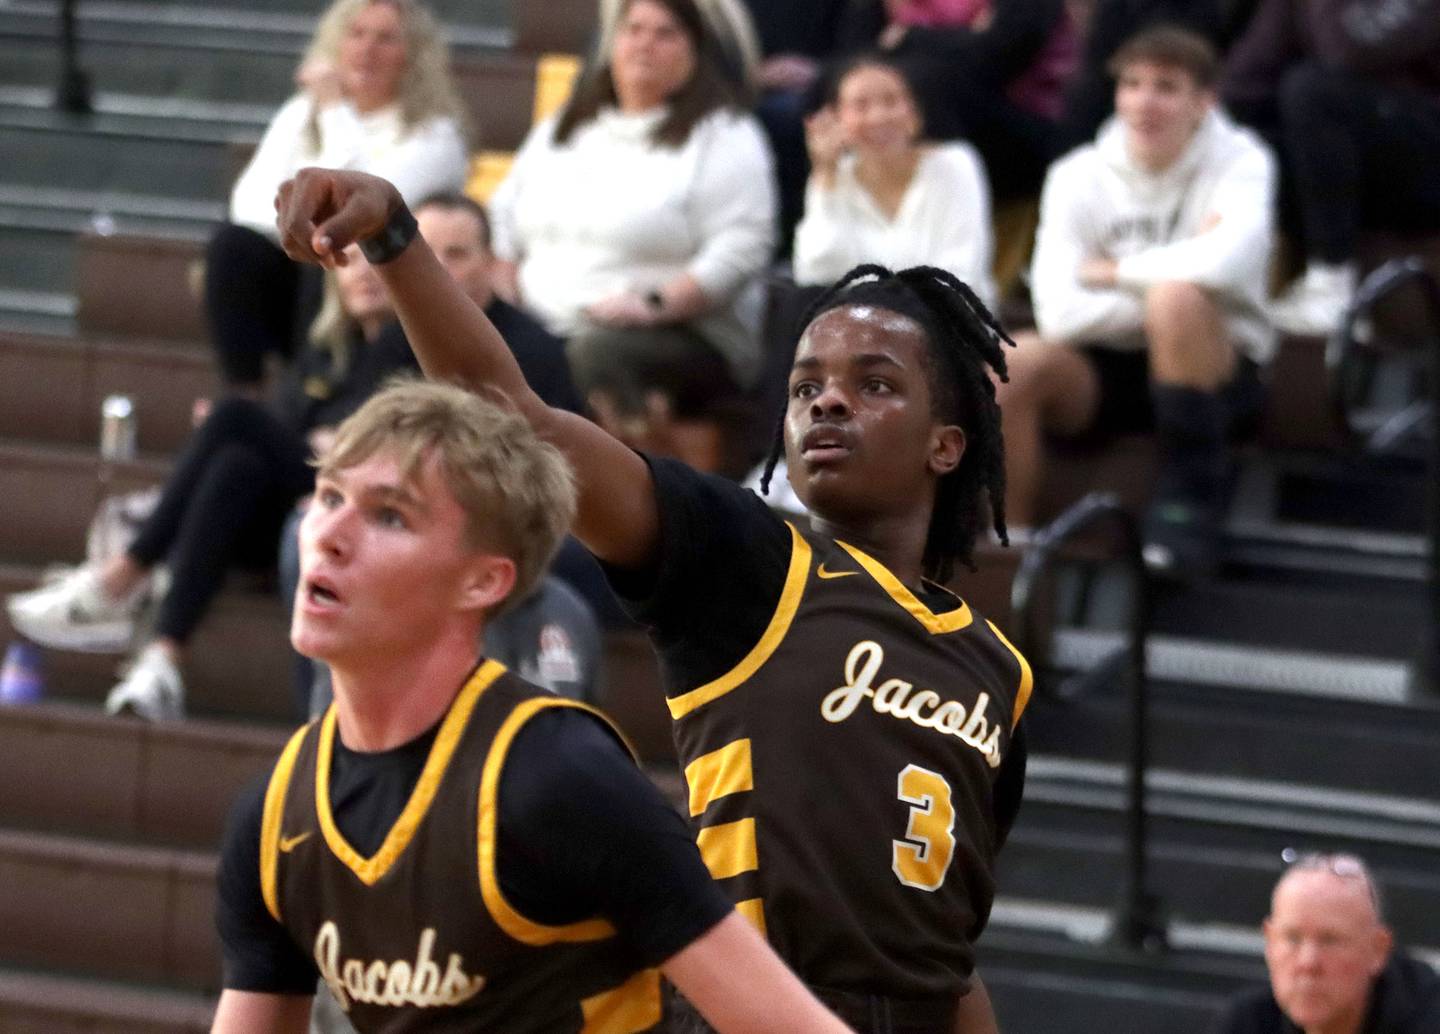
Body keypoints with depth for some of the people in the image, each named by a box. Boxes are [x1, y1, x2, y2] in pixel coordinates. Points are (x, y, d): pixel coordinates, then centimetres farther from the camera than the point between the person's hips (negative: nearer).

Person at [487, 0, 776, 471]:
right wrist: (505, 291, 7)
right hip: (543, 331, 6)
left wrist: (654, 303, -18)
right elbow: (505, 217, 27)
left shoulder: (724, 137, 4)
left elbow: (740, 249, -7)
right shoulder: (561, 130, 24)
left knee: (598, 350, -39)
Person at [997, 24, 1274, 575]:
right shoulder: (1078, 176, -2)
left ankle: (1190, 493, -19)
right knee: (1015, 362, -29)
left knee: (1177, 298, -35)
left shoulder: (1240, 162, -8)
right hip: (1107, 372, 2)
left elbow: (1227, 261, -31)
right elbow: (1060, 312, -14)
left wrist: (1114, 271, -16)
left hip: (1216, 368, -2)